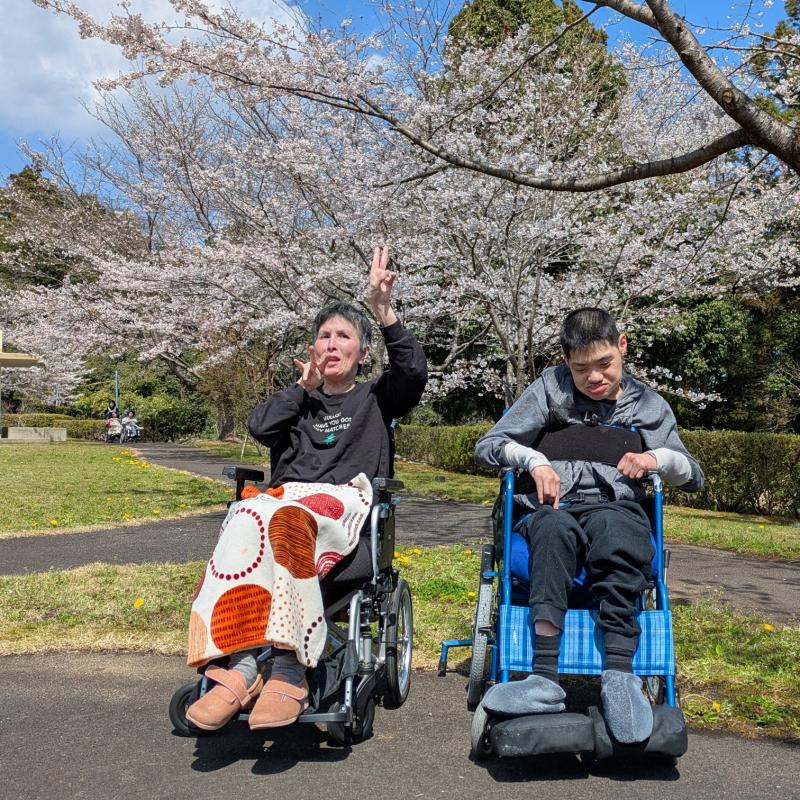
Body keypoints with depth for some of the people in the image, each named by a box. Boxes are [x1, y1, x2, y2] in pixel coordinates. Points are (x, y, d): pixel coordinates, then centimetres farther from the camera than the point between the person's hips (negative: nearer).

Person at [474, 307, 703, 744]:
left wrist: (659, 458, 1)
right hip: (554, 508, 0)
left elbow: (694, 478, 23)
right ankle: (546, 679, -48)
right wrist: (535, 460, -9)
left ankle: (618, 673, -45)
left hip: (618, 508, 1)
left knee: (610, 526, -38)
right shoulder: (550, 389, 12)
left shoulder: (649, 406, 18)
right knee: (555, 526, -39)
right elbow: (486, 447, 9)